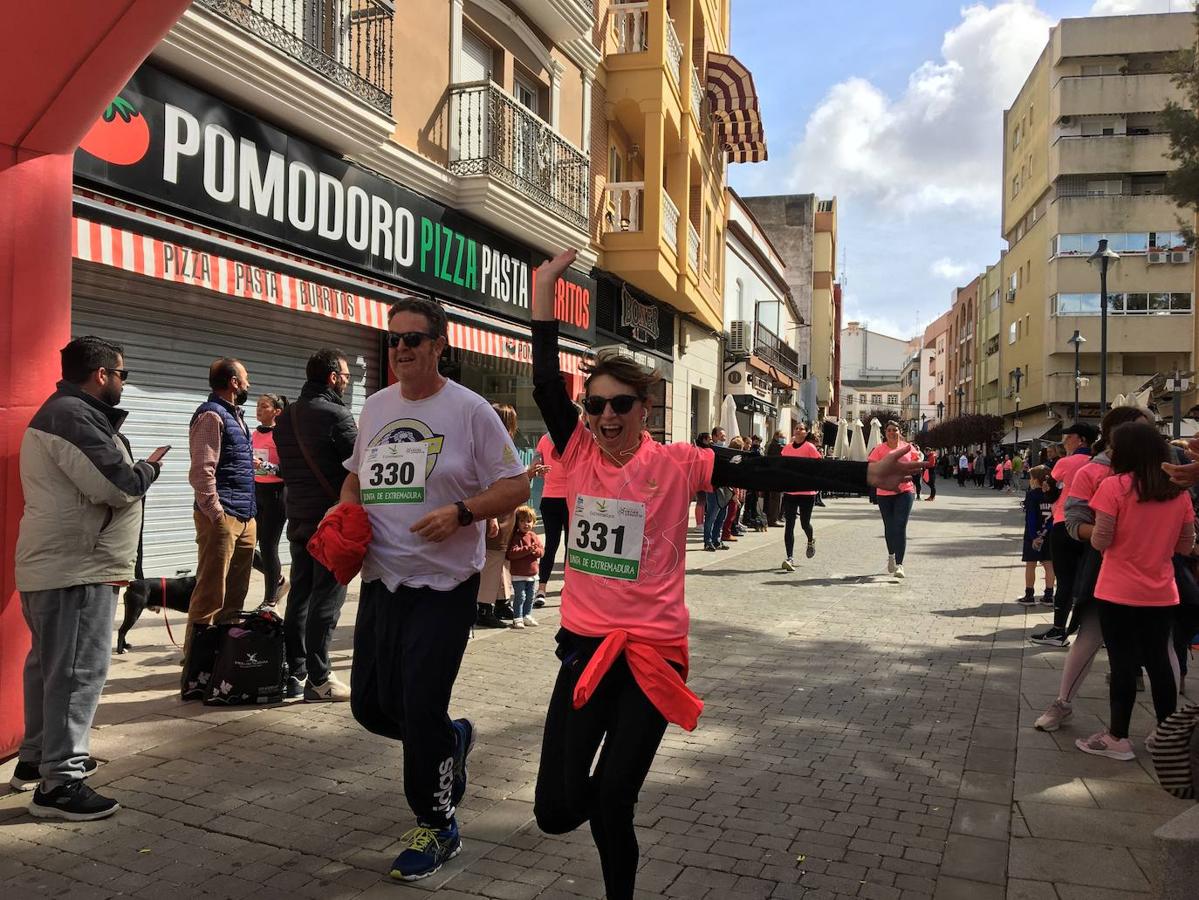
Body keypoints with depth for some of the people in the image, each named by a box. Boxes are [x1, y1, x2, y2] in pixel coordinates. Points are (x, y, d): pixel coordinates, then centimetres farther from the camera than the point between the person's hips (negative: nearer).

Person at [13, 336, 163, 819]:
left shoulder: (63, 412, 17)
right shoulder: (73, 417, -18)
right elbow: (118, 486, -24)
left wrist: (133, 467, 7)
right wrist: (149, 468, -6)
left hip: (56, 565, 12)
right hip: (76, 569, -12)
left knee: (49, 665, 20)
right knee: (77, 671, -7)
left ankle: (36, 758, 33)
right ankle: (60, 783, -2)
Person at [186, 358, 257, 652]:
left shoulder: (234, 415, 20)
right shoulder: (212, 415, -9)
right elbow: (202, 472, -17)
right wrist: (217, 515, -20)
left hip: (245, 517, 9)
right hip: (223, 517, -9)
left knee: (236, 593, 13)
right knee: (211, 595, -4)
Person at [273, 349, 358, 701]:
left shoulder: (285, 417, 11)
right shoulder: (337, 415, -14)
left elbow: (285, 466, 15)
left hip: (297, 519, 8)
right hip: (332, 521, -8)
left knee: (298, 596, 12)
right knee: (326, 600, -3)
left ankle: (293, 673, 18)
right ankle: (319, 679, 0)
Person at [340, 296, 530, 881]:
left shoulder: (469, 410, -8)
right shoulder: (374, 407, 11)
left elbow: (516, 486, -8)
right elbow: (356, 477, 23)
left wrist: (461, 513, -23)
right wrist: (344, 517, 2)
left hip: (443, 585, -6)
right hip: (381, 580, 7)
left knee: (421, 711, -4)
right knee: (369, 703, 11)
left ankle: (437, 828, 19)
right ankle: (450, 739, 41)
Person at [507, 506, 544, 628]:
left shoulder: (534, 536, 8)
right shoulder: (516, 537, -11)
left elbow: (542, 550, 2)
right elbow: (512, 553, -22)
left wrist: (536, 551, -20)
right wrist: (527, 549, -27)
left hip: (532, 573, 6)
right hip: (518, 574, -6)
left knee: (530, 597, 14)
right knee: (520, 596, -6)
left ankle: (527, 616, 26)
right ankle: (517, 618, 1)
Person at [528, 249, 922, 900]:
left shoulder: (677, 464, -7)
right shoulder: (578, 455, 0)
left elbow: (769, 472, -13)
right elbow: (545, 385, -6)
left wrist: (864, 475, -19)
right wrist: (544, 290, -10)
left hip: (651, 650, -3)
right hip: (584, 643, 3)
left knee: (611, 806, 2)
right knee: (555, 811, 4)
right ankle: (609, 792, 39)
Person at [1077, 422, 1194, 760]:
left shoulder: (1114, 486, -14)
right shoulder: (1178, 491, 2)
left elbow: (1100, 541, -15)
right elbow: (1185, 545, 7)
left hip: (1118, 593, -4)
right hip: (1161, 594, 5)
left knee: (1123, 662, 3)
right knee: (1158, 662, 14)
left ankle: (1118, 738, 9)